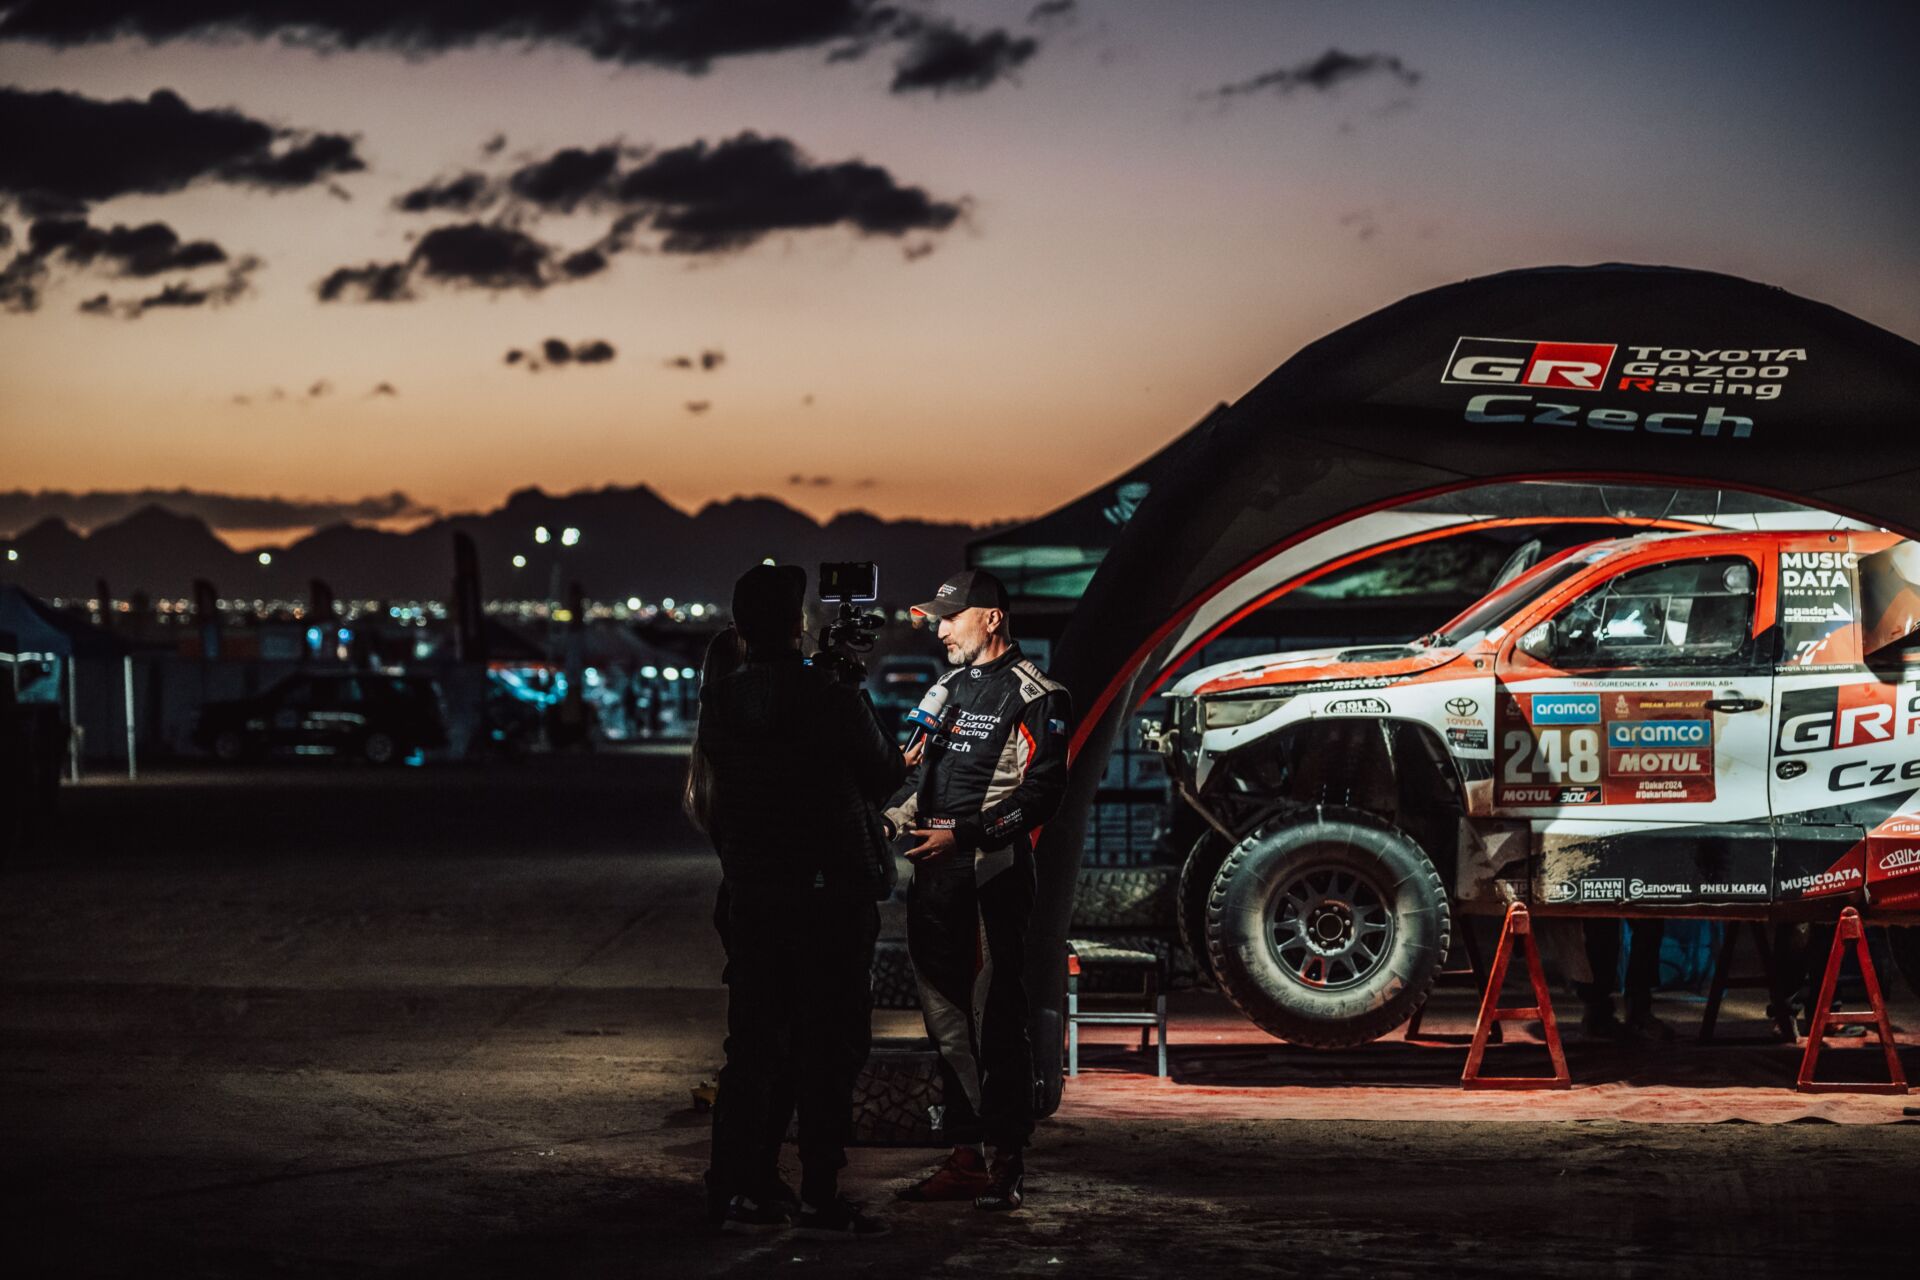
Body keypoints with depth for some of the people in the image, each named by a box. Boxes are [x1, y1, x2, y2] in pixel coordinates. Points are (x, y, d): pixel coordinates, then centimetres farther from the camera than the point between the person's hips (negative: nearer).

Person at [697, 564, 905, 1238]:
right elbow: (886, 776, 0)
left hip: (752, 895, 5)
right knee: (828, 1048, 0)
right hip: (832, 893, -5)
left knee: (752, 1043, 10)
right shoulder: (834, 701, -14)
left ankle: (747, 1191, 12)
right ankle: (819, 1198, 0)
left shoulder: (718, 703, 2)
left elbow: (714, 797, 10)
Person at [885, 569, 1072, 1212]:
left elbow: (1041, 792, -13)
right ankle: (964, 1157, 15)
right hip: (935, 874, 8)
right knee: (946, 1018, 9)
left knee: (997, 1020, -6)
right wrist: (892, 817, 6)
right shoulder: (950, 685, 18)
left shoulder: (1034, 695, -6)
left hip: (993, 875, -8)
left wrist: (963, 835, -18)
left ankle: (1006, 1162, -2)